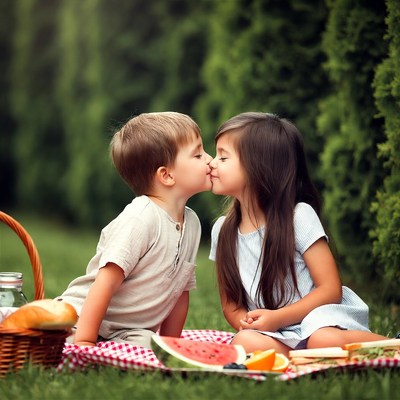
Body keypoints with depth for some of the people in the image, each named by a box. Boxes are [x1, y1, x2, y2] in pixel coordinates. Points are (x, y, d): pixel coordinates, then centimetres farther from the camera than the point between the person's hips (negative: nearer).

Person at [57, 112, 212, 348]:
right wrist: (85, 343, -25)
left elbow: (180, 292, 14)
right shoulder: (140, 218, -18)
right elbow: (106, 282, -22)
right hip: (82, 321, -5)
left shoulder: (192, 223, 6)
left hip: (129, 332, 5)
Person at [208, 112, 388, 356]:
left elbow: (331, 288, -9)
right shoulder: (223, 231, 8)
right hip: (276, 335, 4)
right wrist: (244, 321, -11)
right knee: (246, 342, -31)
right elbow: (230, 302, 13)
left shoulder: (299, 215, -7)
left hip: (320, 314, -4)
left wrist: (278, 317, -18)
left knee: (325, 340, -38)